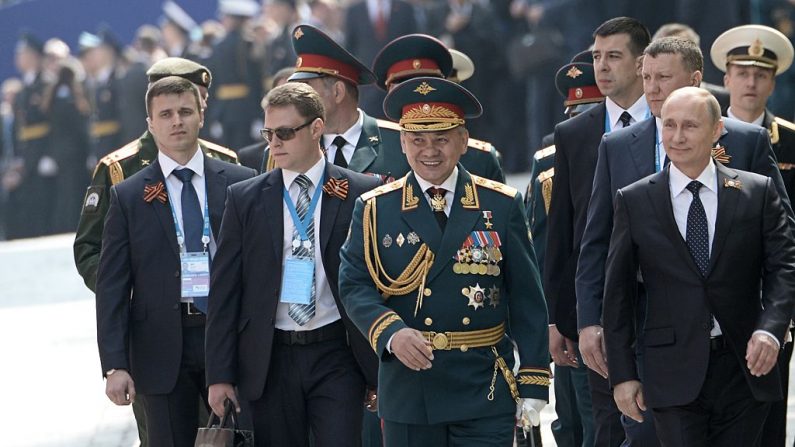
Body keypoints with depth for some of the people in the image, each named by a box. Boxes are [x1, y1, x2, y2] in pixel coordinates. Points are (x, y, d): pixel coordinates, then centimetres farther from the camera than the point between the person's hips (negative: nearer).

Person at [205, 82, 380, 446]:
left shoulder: (360, 194, 1)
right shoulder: (246, 199, 6)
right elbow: (225, 291, 5)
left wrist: (380, 365, 1)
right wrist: (219, 374, 0)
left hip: (336, 357, -2)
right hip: (270, 360, 2)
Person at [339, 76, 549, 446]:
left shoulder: (502, 206, 5)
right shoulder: (374, 210, 6)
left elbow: (527, 300, 4)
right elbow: (354, 286, -1)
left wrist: (532, 384, -1)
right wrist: (391, 333, -20)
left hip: (486, 390, -1)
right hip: (408, 390, 1)